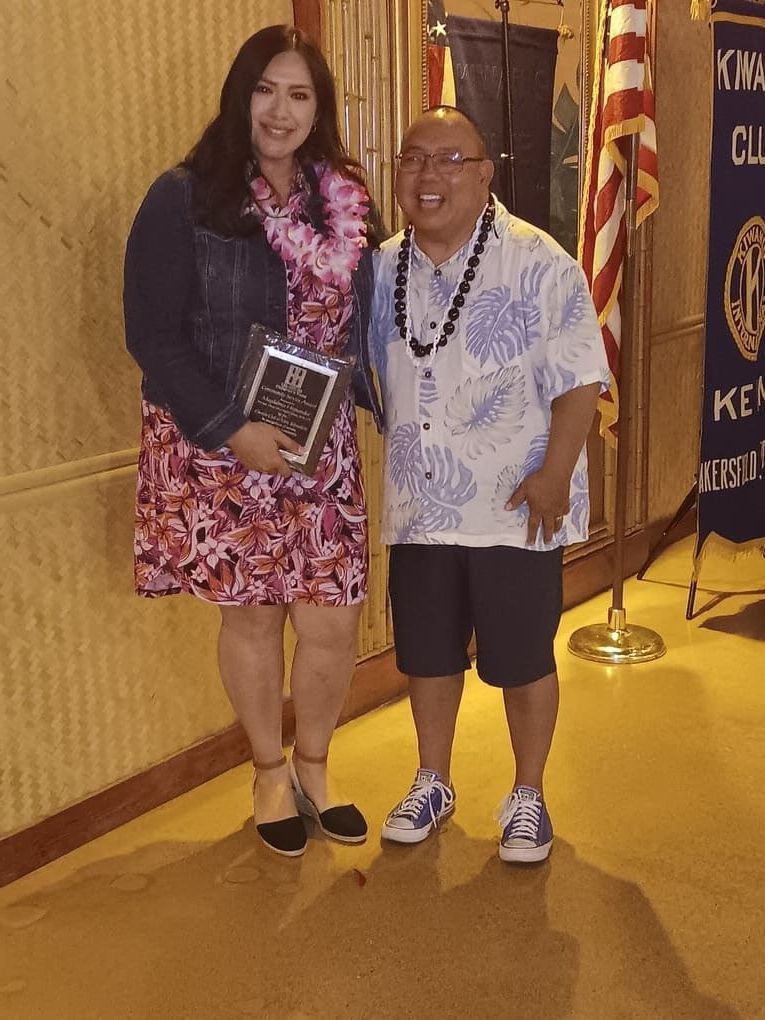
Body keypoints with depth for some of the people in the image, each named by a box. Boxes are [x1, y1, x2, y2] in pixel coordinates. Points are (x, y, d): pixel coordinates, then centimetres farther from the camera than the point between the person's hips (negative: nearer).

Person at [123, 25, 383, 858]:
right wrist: (232, 429, -17)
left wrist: (389, 406, -2)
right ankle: (271, 772, 33)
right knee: (250, 612, 9)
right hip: (218, 448, -3)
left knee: (334, 622, 3)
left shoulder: (344, 204, 7)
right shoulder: (184, 198, -7)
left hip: (321, 449, 3)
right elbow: (153, 334, -10)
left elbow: (364, 321, 12)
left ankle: (313, 766, 30)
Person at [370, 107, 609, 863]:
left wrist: (555, 476, -18)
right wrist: (396, 458, 8)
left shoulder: (538, 264, -12)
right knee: (426, 653, 16)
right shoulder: (382, 270, 4)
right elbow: (363, 375, 15)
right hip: (418, 507, 5)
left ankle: (527, 798, 28)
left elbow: (579, 380, -12)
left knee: (521, 658, 7)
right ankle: (432, 784, 36)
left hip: (515, 506, -4)